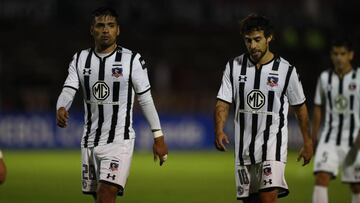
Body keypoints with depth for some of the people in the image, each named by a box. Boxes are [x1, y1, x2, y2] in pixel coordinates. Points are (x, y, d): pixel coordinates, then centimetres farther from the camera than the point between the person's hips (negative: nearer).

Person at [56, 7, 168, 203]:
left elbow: (146, 99, -1)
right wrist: (61, 109, -27)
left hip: (119, 140, -5)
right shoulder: (80, 59, 6)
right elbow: (68, 91, -3)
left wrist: (158, 137, -1)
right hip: (90, 140, 5)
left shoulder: (132, 60, -5)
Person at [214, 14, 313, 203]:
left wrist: (308, 143, 13)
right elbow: (223, 103, 0)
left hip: (273, 143, -4)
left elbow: (300, 107, 8)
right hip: (244, 145, 4)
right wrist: (219, 131, -19)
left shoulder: (286, 70, -3)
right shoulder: (234, 67, 2)